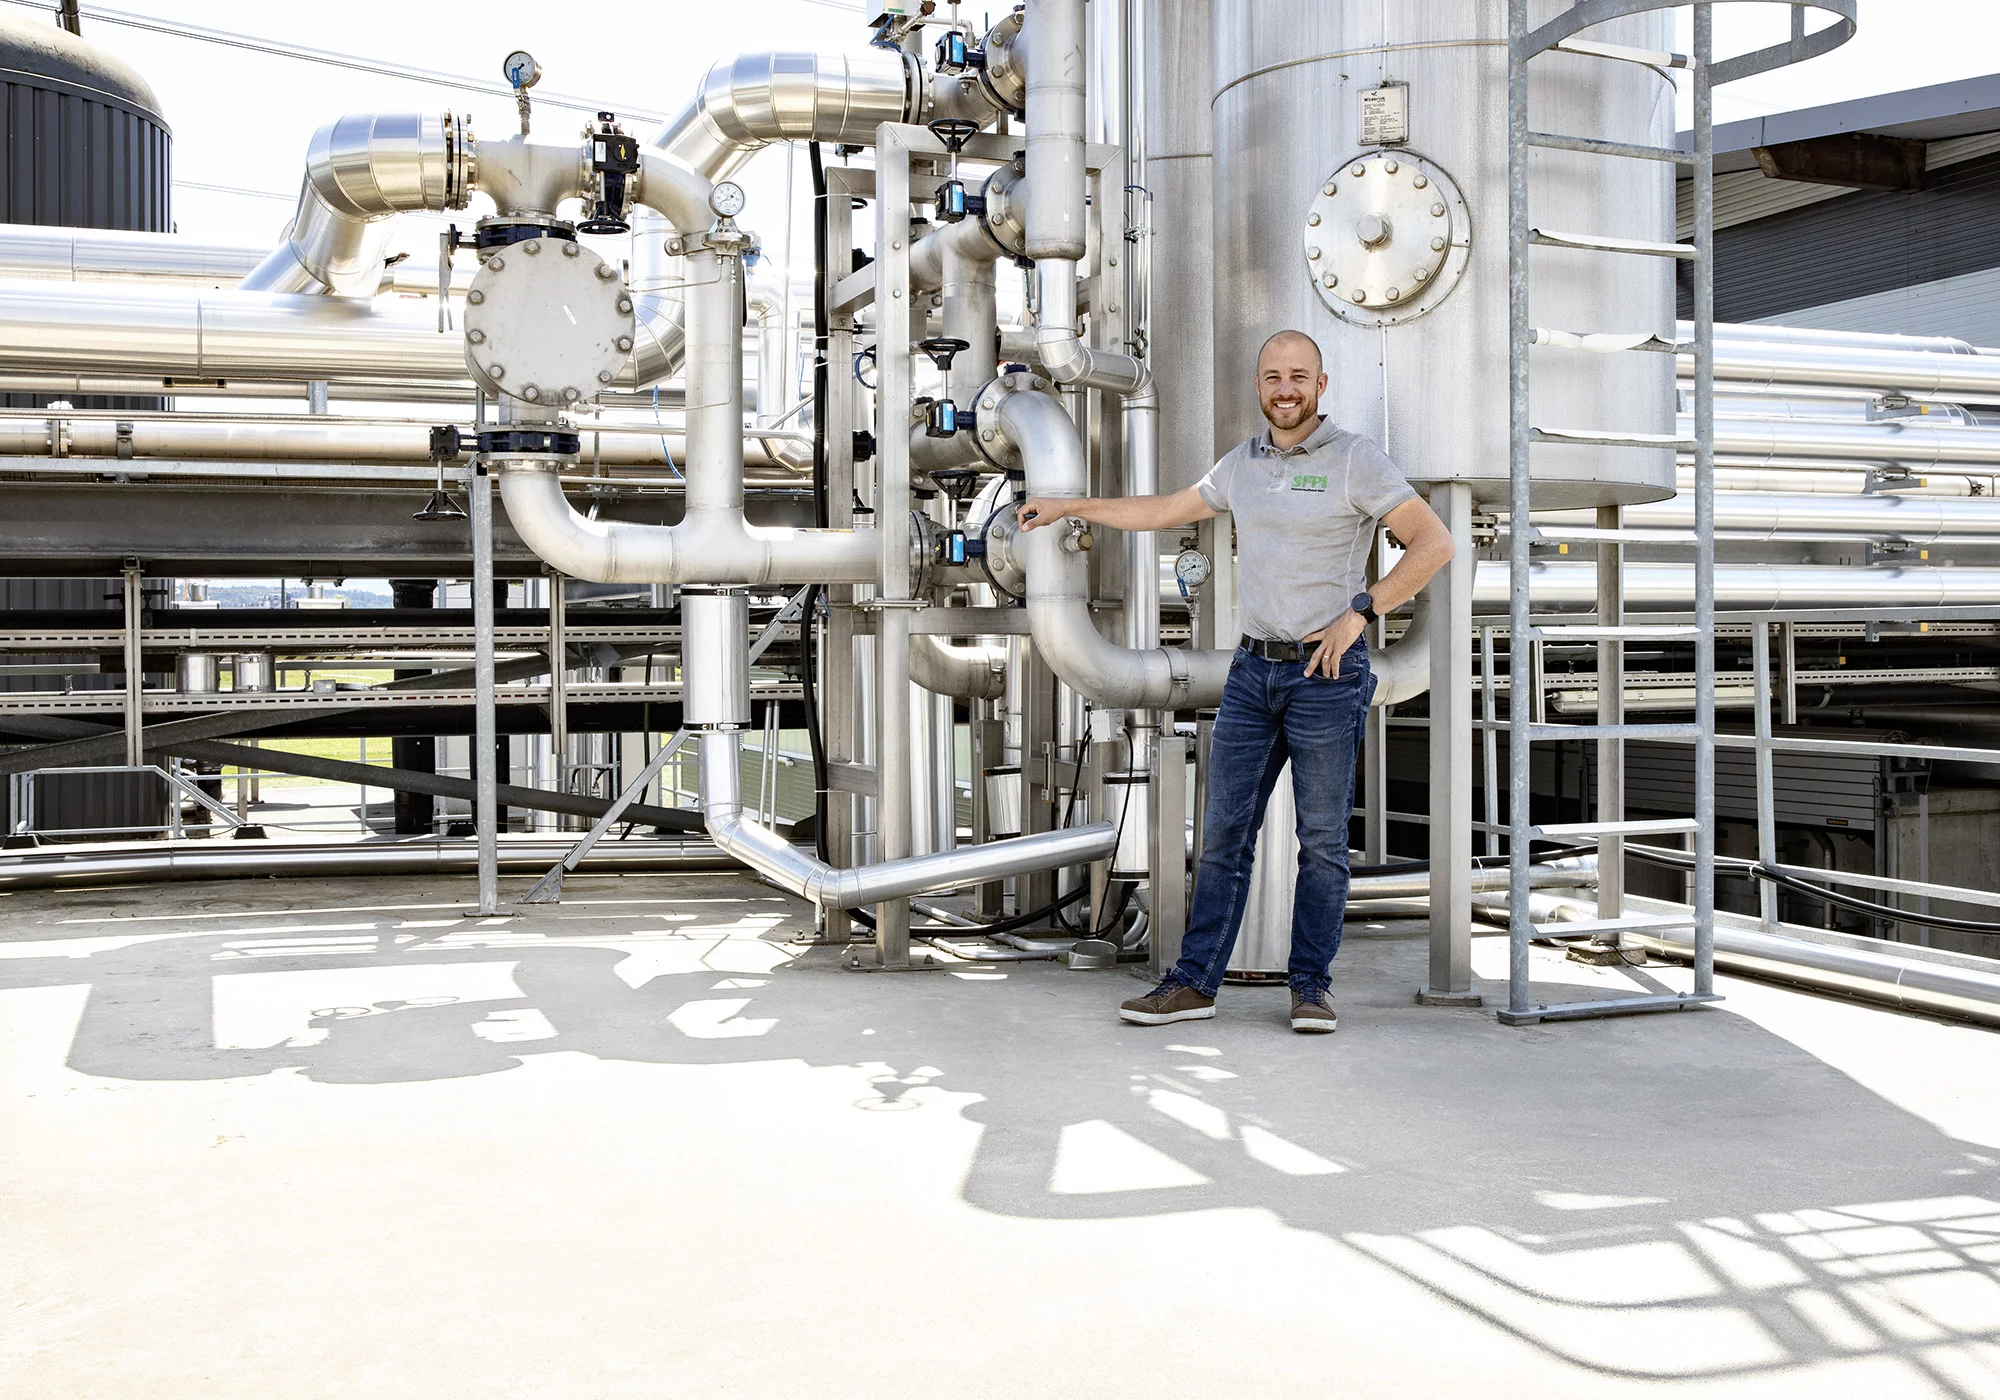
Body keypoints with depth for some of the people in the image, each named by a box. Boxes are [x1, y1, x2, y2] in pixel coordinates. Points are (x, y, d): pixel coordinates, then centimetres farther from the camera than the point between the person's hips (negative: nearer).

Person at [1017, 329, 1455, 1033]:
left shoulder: (1356, 459, -5)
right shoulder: (1243, 463, 12)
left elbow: (1434, 542, -9)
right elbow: (1166, 510, 25)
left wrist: (1359, 611, -14)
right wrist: (1072, 506, 28)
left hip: (1326, 672, -5)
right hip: (1253, 667, 5)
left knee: (1323, 838, 2)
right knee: (1225, 831, 5)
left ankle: (1311, 985, 13)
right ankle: (1194, 982, 10)